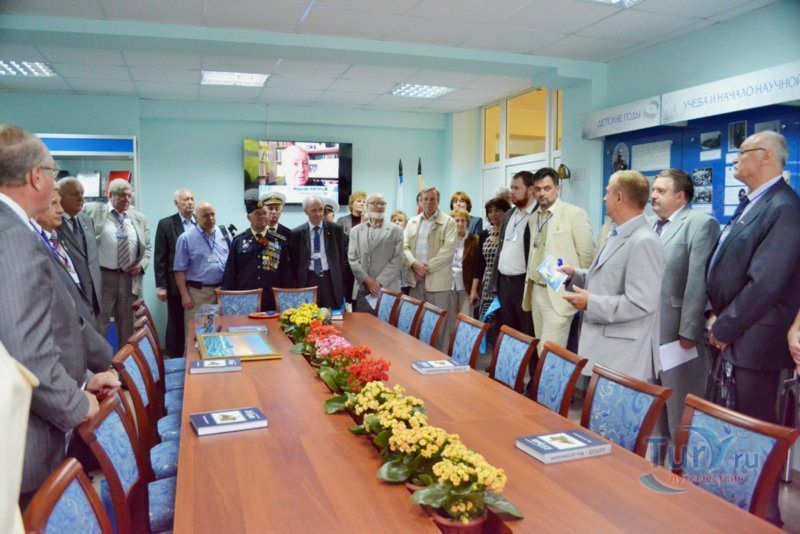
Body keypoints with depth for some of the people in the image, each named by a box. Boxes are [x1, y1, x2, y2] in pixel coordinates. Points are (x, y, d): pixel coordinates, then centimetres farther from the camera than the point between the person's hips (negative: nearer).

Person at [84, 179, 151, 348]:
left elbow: (147, 248, 13)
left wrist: (142, 264, -2)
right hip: (102, 277, -3)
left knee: (128, 325, 12)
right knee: (99, 324, 4)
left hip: (130, 279, 3)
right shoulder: (94, 211, 0)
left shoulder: (140, 218, 10)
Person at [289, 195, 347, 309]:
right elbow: (294, 261, 7)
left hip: (331, 280, 1)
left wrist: (342, 283, 4)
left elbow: (342, 257, 8)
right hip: (308, 281, 0)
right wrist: (297, 285, 3)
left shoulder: (336, 229, 5)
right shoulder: (297, 233, 3)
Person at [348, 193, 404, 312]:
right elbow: (352, 259, 6)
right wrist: (367, 280, -7)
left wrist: (379, 282, -9)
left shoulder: (395, 230, 7)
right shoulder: (356, 231, 13)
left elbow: (397, 260, -1)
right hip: (362, 289, 2)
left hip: (388, 289, -2)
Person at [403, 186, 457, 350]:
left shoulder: (448, 222, 0)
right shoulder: (412, 222, 15)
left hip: (437, 279, -4)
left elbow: (448, 249, -10)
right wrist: (414, 264, -10)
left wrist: (427, 267, -14)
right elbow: (405, 246, 8)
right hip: (415, 278, 4)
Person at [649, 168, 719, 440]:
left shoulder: (701, 224, -9)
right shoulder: (650, 225, 16)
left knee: (680, 405, 5)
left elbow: (698, 282, -15)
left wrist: (688, 332, -18)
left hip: (678, 332, -7)